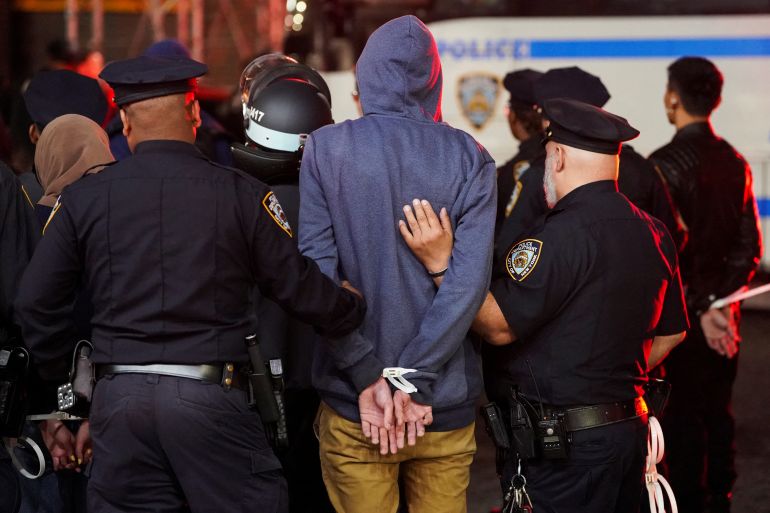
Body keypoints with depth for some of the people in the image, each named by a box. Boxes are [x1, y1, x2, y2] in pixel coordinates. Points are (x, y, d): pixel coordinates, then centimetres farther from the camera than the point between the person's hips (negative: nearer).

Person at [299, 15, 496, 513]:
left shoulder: (325, 149, -3)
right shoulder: (469, 157, -1)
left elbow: (315, 273, -10)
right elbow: (469, 280, -10)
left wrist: (369, 377, -8)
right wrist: (411, 379, -11)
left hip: (354, 407, -1)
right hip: (446, 405, 1)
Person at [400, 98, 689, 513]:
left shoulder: (562, 234, -19)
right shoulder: (652, 233, 8)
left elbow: (499, 326, -20)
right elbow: (671, 332, 17)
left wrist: (440, 264, -21)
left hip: (562, 446, -9)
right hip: (630, 427, 9)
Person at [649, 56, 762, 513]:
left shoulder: (666, 163, -15)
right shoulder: (735, 163, 6)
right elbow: (749, 247, 6)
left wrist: (700, 309, -13)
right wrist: (722, 300, -2)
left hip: (684, 317, -7)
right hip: (724, 316, 7)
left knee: (682, 416, -1)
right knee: (718, 411, 15)